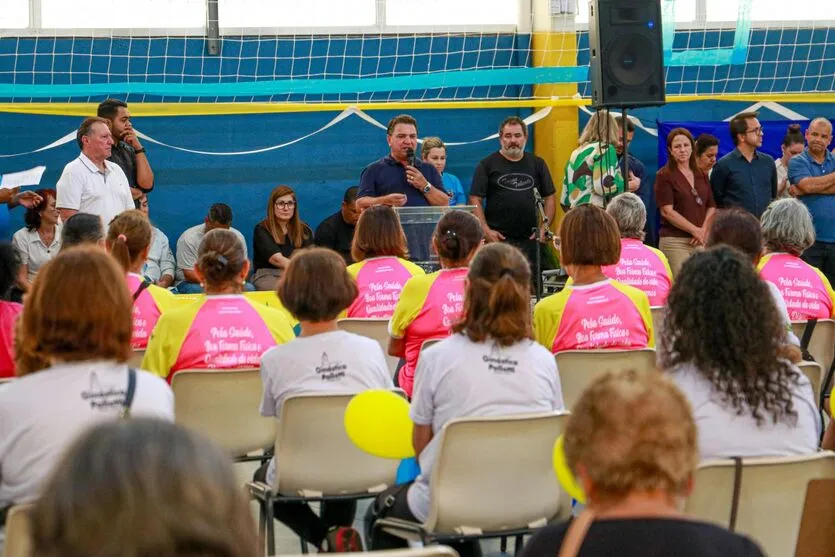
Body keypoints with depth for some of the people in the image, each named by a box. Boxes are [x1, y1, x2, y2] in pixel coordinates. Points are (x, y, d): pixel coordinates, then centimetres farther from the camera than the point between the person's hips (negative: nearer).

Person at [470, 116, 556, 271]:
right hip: (499, 240, -2)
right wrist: (486, 230, -11)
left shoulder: (537, 164, 13)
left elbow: (549, 199, 14)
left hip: (532, 240, 3)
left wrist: (543, 227, -1)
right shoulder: (487, 165, 5)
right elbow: (475, 200, 1)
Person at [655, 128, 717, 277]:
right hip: (675, 241, -5)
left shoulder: (702, 175, 15)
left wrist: (703, 231, -3)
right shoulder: (664, 175, -1)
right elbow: (667, 211, -9)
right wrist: (695, 230, -10)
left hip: (700, 241, 5)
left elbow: (711, 207, 15)